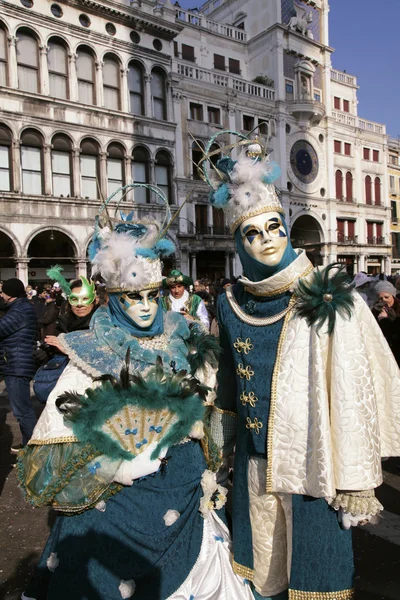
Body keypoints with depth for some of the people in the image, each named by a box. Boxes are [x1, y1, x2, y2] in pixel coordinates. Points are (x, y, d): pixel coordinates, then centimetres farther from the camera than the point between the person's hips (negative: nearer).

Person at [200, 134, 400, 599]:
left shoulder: (328, 297, -12)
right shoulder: (231, 304, 0)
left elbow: (352, 392, -12)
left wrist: (353, 484, -10)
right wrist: (221, 452, 15)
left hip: (310, 458, -3)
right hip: (254, 459, 4)